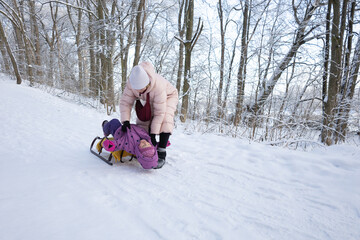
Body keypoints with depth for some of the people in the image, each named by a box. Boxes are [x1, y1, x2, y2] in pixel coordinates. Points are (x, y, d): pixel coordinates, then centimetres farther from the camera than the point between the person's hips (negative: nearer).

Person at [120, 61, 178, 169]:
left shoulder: (158, 86, -43)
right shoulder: (132, 82, -29)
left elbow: (159, 113, -38)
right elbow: (125, 102, -20)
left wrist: (153, 134, -35)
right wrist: (125, 121, -33)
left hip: (168, 97, -5)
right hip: (151, 100, 5)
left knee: (165, 119, -29)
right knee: (143, 120, -10)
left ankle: (161, 153, -24)